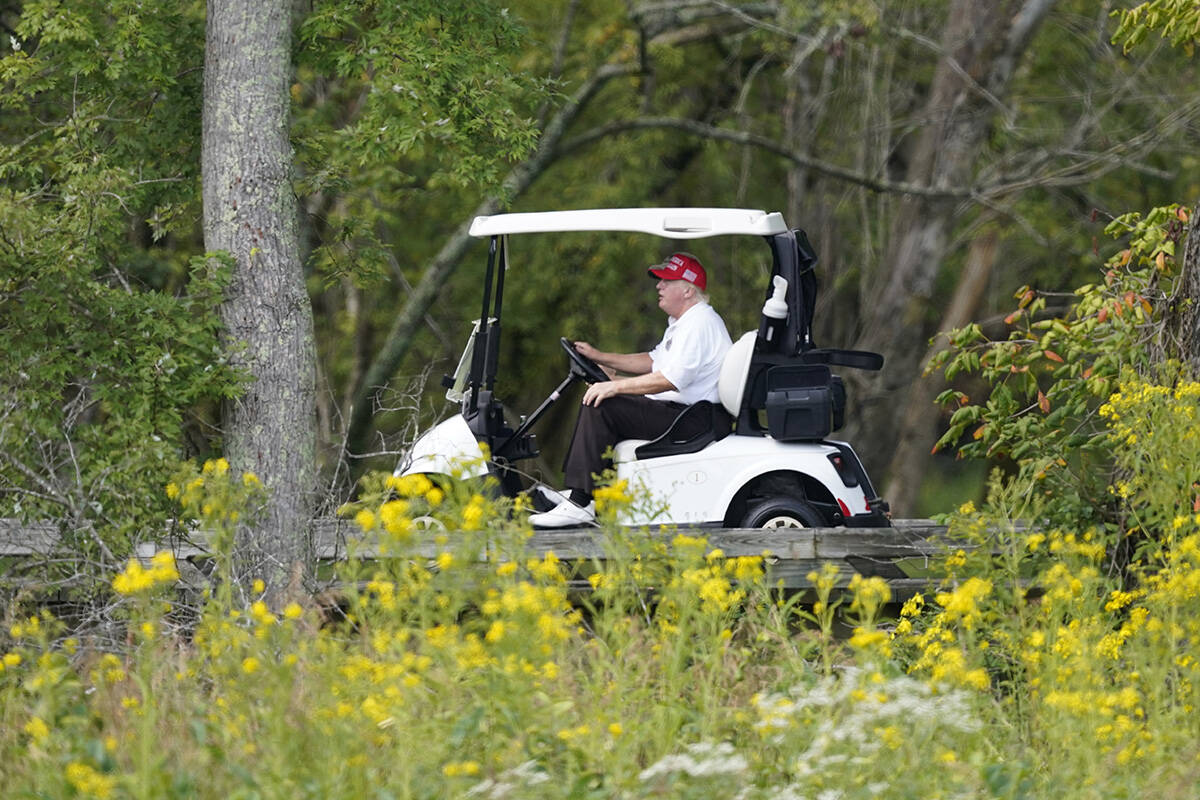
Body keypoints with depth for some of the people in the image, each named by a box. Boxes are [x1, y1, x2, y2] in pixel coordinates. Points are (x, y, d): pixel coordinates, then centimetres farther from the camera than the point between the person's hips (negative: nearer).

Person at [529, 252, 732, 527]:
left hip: (689, 418, -12)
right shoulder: (682, 323, 19)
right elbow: (653, 362, 24)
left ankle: (580, 504, -23)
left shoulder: (700, 324, -17)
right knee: (596, 399, 16)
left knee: (599, 406, -20)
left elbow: (670, 379, -26)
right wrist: (600, 357, 17)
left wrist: (615, 386, -22)